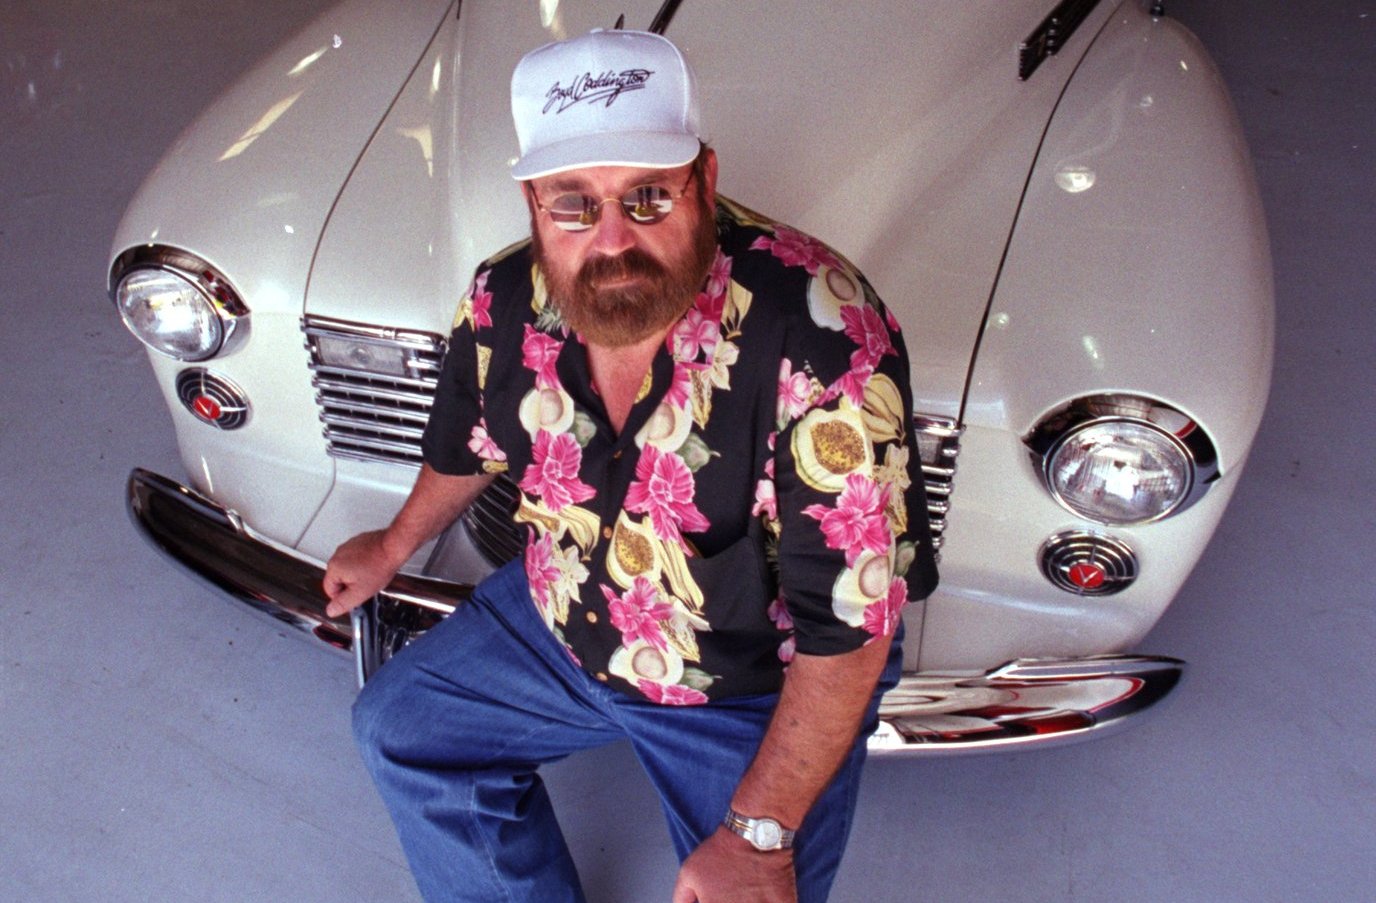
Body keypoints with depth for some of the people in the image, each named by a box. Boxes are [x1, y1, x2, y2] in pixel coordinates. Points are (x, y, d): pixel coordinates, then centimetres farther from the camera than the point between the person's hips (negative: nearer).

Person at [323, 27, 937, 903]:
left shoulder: (819, 336, -35)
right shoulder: (506, 302, -16)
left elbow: (850, 621, -29)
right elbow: (471, 443, 8)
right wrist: (397, 547, 26)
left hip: (764, 689, -5)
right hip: (561, 624, 6)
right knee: (399, 726, 13)